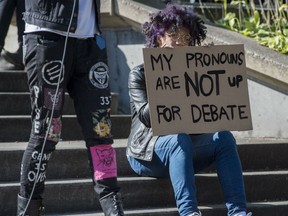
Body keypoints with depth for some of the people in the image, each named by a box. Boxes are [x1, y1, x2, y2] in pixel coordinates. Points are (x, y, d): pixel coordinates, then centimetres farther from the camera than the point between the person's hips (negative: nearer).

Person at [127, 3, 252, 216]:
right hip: (147, 154, -4)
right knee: (178, 138, -35)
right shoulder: (139, 75, -2)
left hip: (181, 153, 4)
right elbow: (145, 116, -18)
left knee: (223, 137, -22)